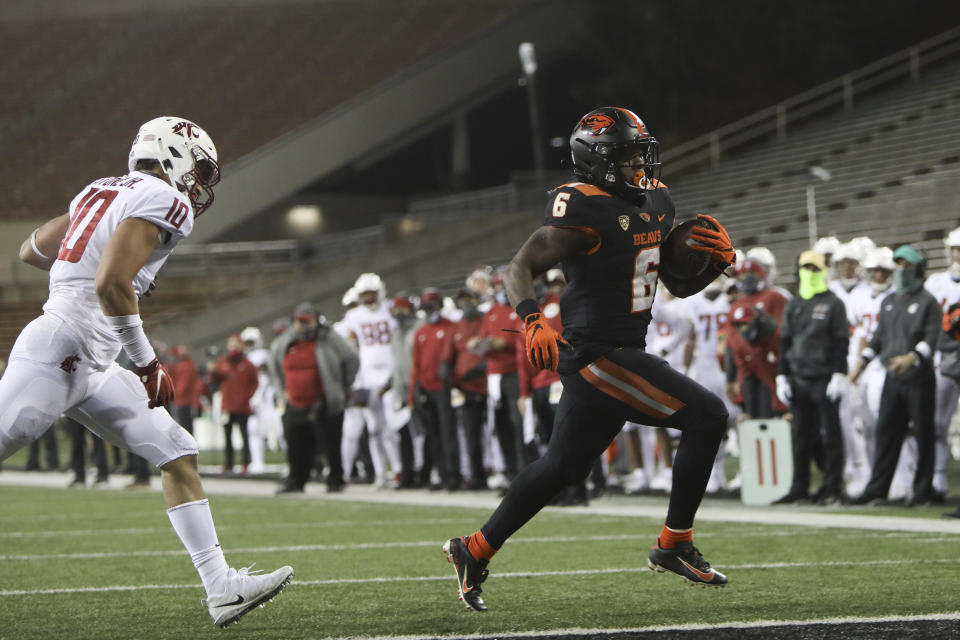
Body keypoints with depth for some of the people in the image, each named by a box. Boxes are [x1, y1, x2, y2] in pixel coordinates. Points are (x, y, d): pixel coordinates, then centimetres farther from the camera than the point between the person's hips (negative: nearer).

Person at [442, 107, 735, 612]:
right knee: (705, 417, -12)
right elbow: (520, 268, -15)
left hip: (623, 354, 9)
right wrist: (531, 320, -32)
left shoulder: (656, 202, 11)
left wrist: (716, 261, -1)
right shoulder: (585, 211, -16)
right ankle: (674, 546, -3)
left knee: (562, 466, 17)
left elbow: (680, 284, 18)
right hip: (598, 356, -9)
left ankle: (474, 551, 28)